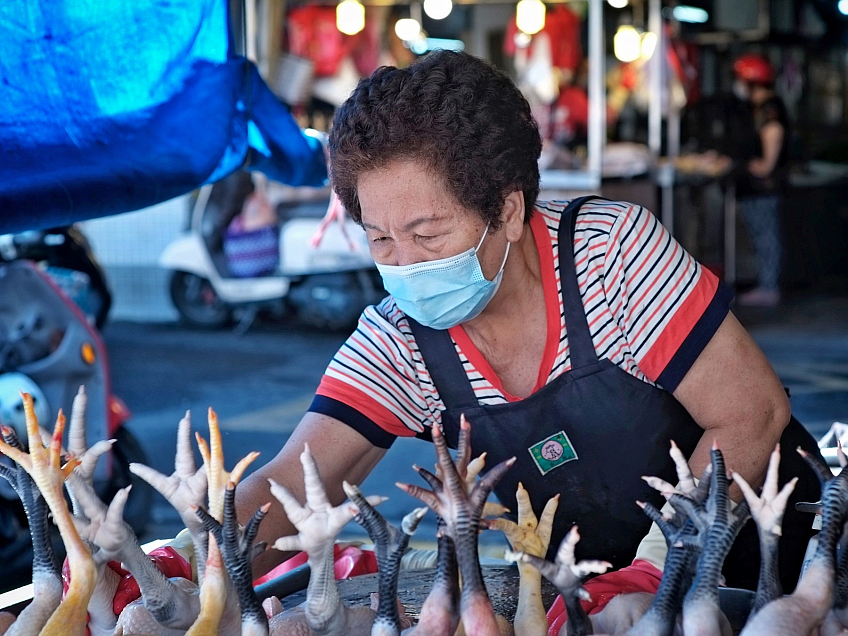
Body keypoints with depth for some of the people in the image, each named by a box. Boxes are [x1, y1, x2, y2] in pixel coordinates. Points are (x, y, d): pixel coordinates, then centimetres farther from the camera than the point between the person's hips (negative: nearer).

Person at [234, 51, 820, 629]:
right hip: (596, 587, 3)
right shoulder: (395, 344, -12)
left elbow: (754, 414, -19)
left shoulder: (615, 250, -22)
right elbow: (292, 486, -19)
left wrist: (655, 567, -24)